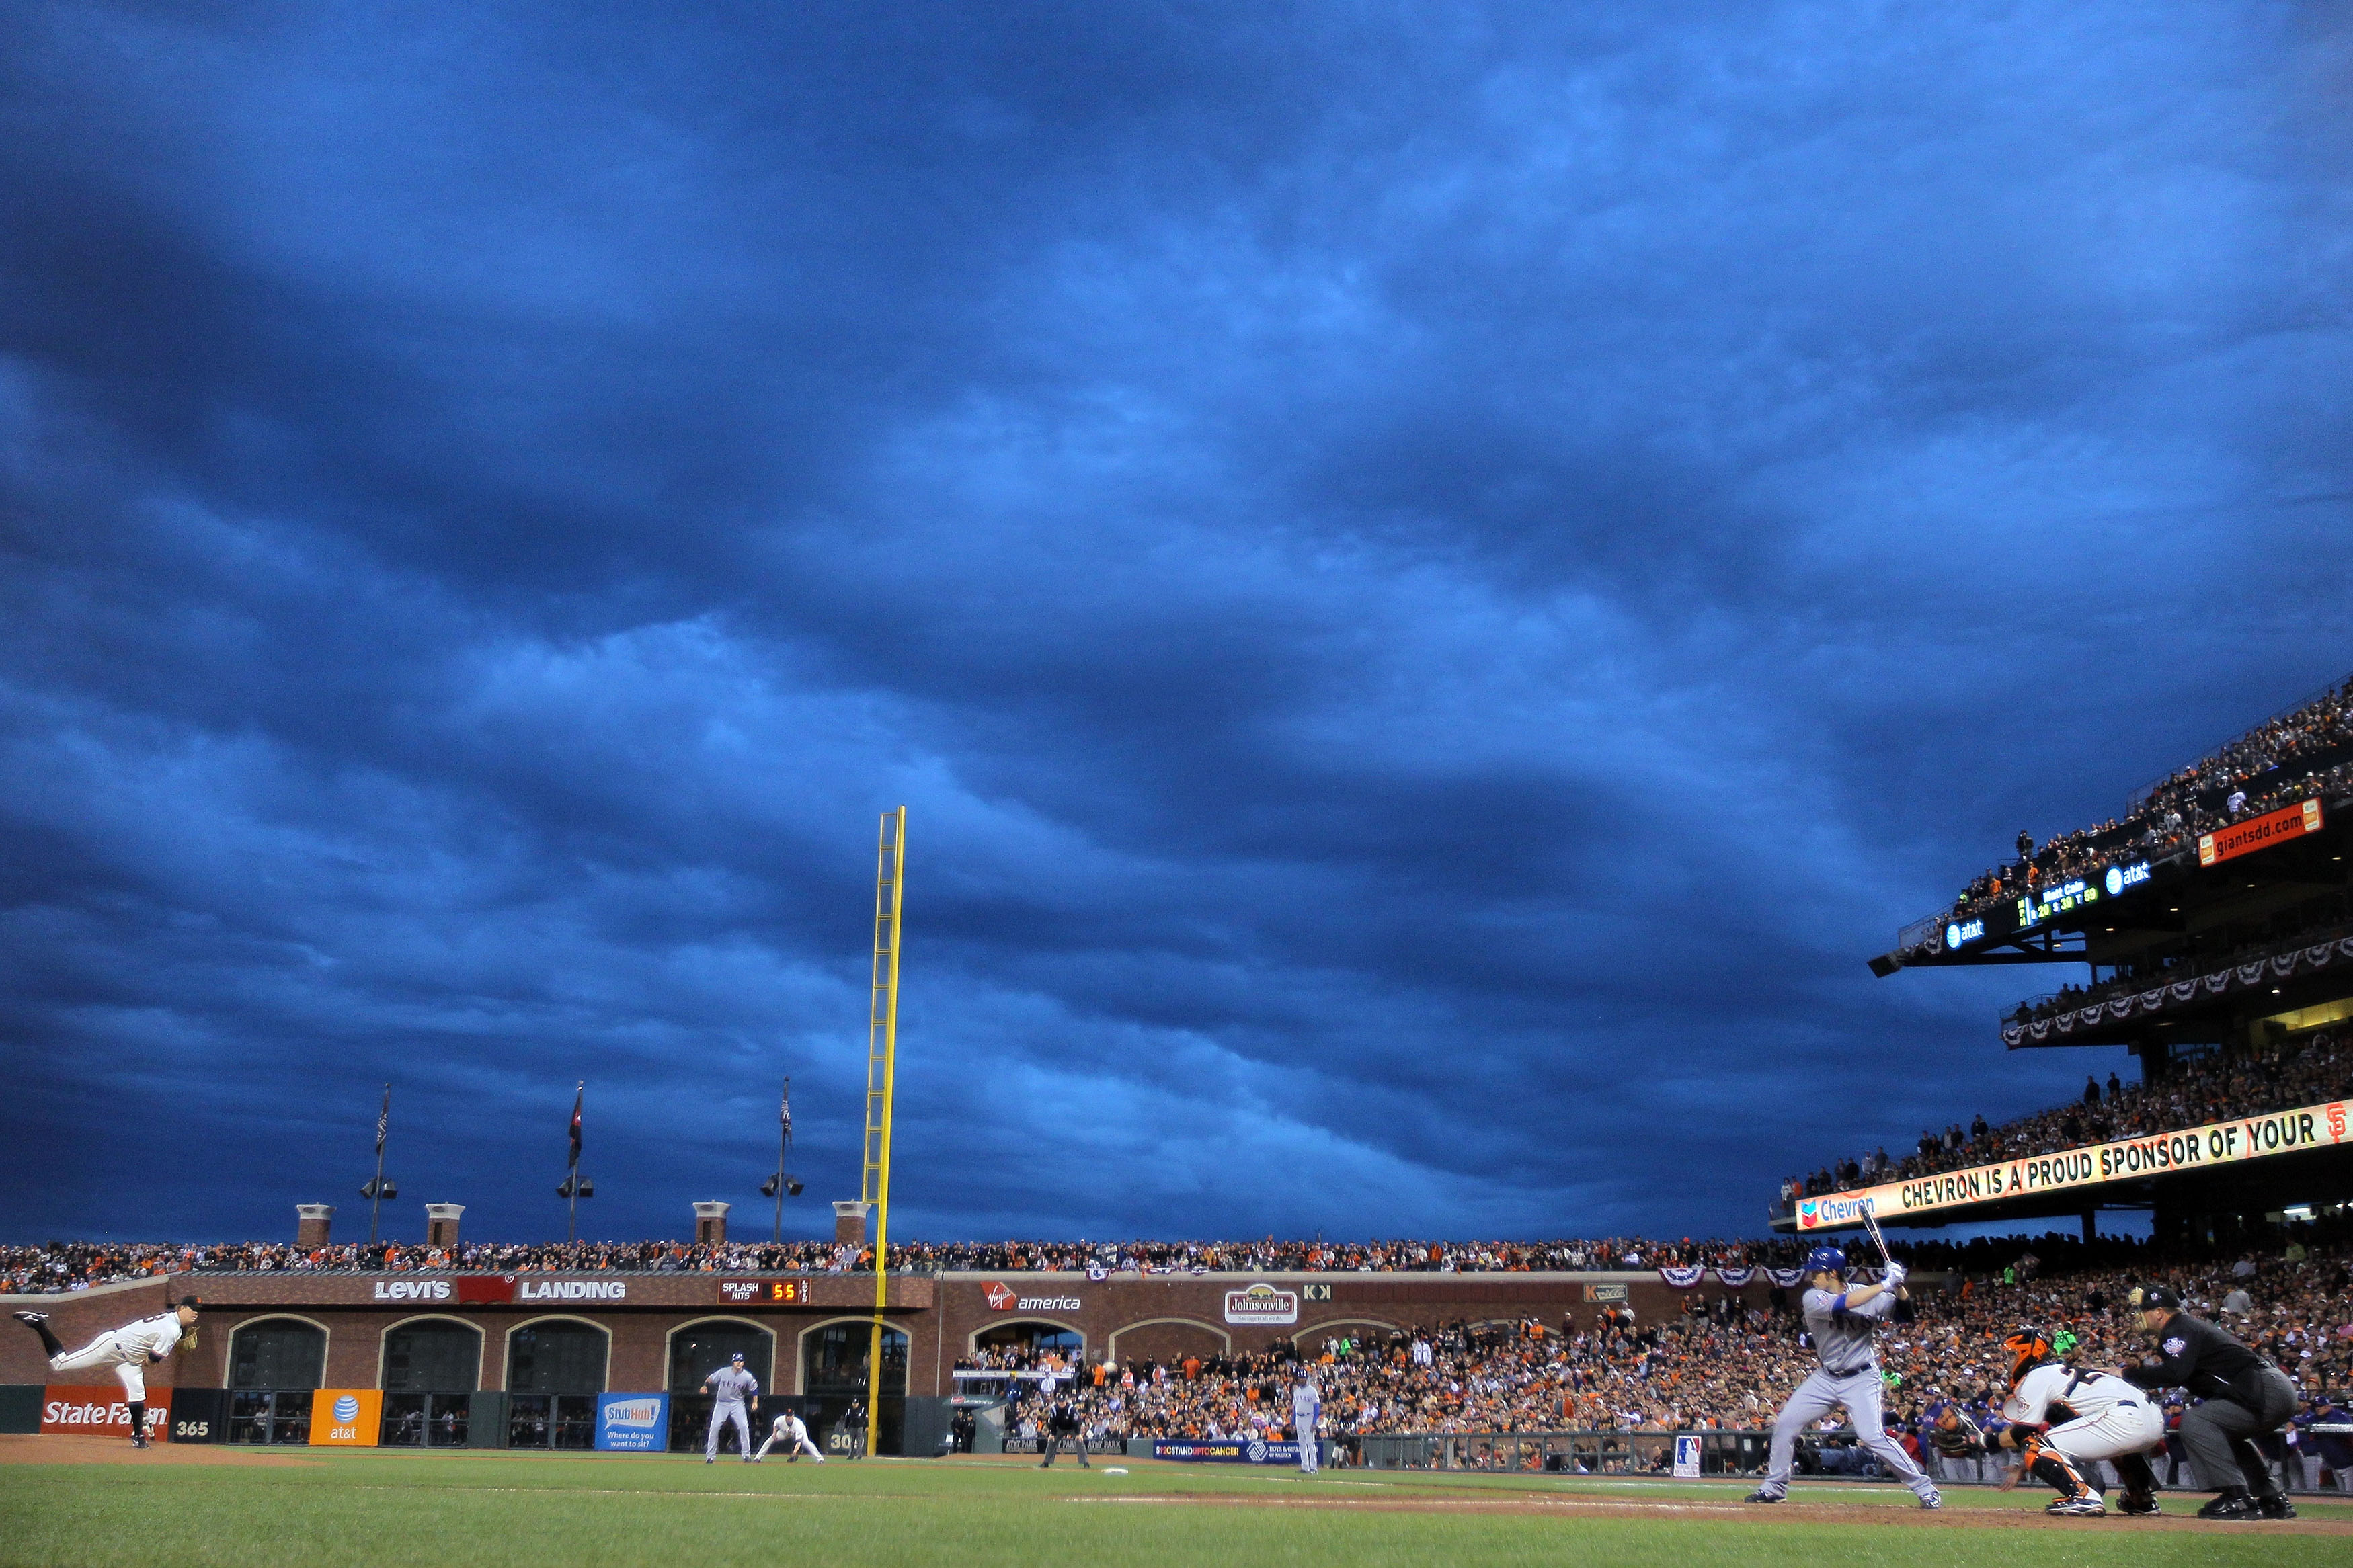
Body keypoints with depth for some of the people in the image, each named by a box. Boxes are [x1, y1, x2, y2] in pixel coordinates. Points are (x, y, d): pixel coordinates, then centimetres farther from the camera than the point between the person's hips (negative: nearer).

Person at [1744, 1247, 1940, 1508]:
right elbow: (1844, 1303, -30)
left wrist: (1898, 1285, -24)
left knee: (1872, 1436, -19)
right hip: (1826, 1378, 3)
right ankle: (1774, 1487, 15)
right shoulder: (1813, 1298, -12)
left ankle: (1925, 1488, -6)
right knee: (1785, 1424, -2)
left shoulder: (1866, 1294, -7)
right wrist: (1885, 1284, -32)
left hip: (1861, 1379, -3)